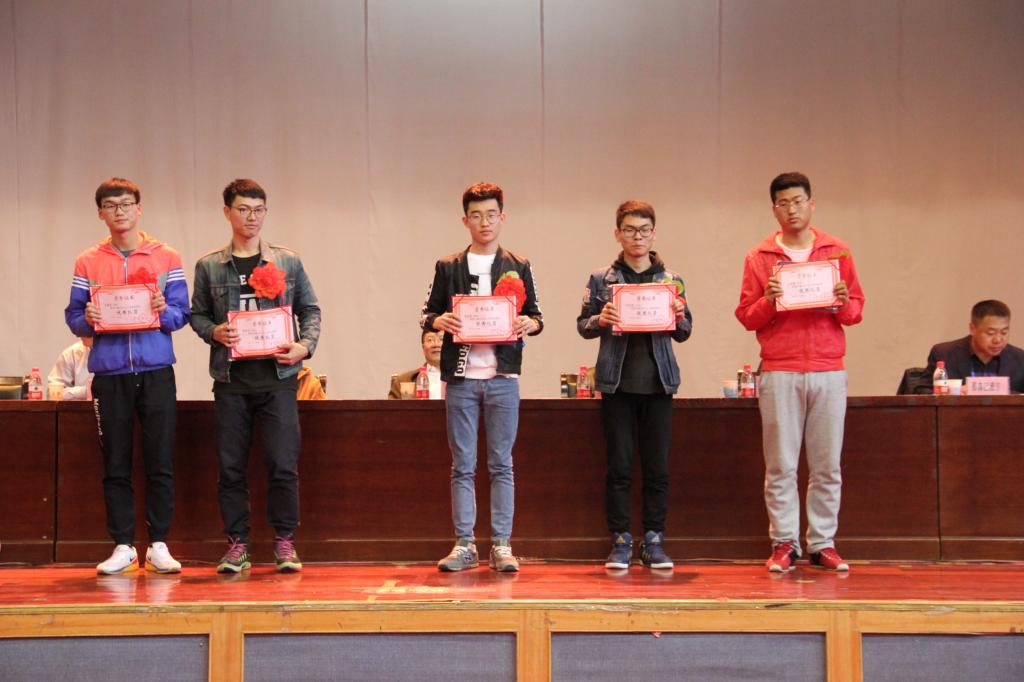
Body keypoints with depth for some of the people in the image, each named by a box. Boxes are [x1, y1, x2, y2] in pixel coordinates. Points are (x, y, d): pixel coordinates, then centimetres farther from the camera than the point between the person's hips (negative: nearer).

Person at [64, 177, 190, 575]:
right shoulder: (88, 262, 8)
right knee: (115, 465, 4)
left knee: (160, 463, 0)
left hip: (156, 371, -1)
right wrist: (88, 320, -14)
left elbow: (182, 314, 3)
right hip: (109, 373, 1)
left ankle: (159, 545, 7)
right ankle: (123, 546, 12)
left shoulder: (166, 258, 6)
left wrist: (163, 311, -18)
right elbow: (73, 318, 8)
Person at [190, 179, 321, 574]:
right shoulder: (209, 266, 8)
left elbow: (310, 309, 12)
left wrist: (305, 345, -5)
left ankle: (284, 542, 9)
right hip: (230, 378, 1)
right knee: (231, 466, 4)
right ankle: (237, 544, 13)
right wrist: (214, 332, -9)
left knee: (283, 463, -4)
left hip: (277, 376, -1)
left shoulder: (288, 262, 8)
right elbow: (197, 314, 12)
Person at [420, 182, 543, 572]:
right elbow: (426, 315, 10)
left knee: (501, 465, 2)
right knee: (463, 466, 3)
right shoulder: (448, 267, 9)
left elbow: (535, 315, 11)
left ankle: (501, 545, 6)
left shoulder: (518, 267, 9)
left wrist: (529, 323, -11)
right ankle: (464, 545, 9)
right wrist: (439, 321, -12)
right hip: (461, 378, 0)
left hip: (502, 377, 0)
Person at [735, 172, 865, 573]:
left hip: (828, 372, 1)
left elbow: (856, 311, 12)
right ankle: (784, 543, 6)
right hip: (779, 373, -1)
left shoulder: (838, 252, 12)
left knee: (827, 465, 2)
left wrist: (843, 304, -9)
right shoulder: (759, 258, 8)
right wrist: (769, 302, -13)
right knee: (780, 465, -1)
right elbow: (745, 317, 6)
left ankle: (823, 543, 10)